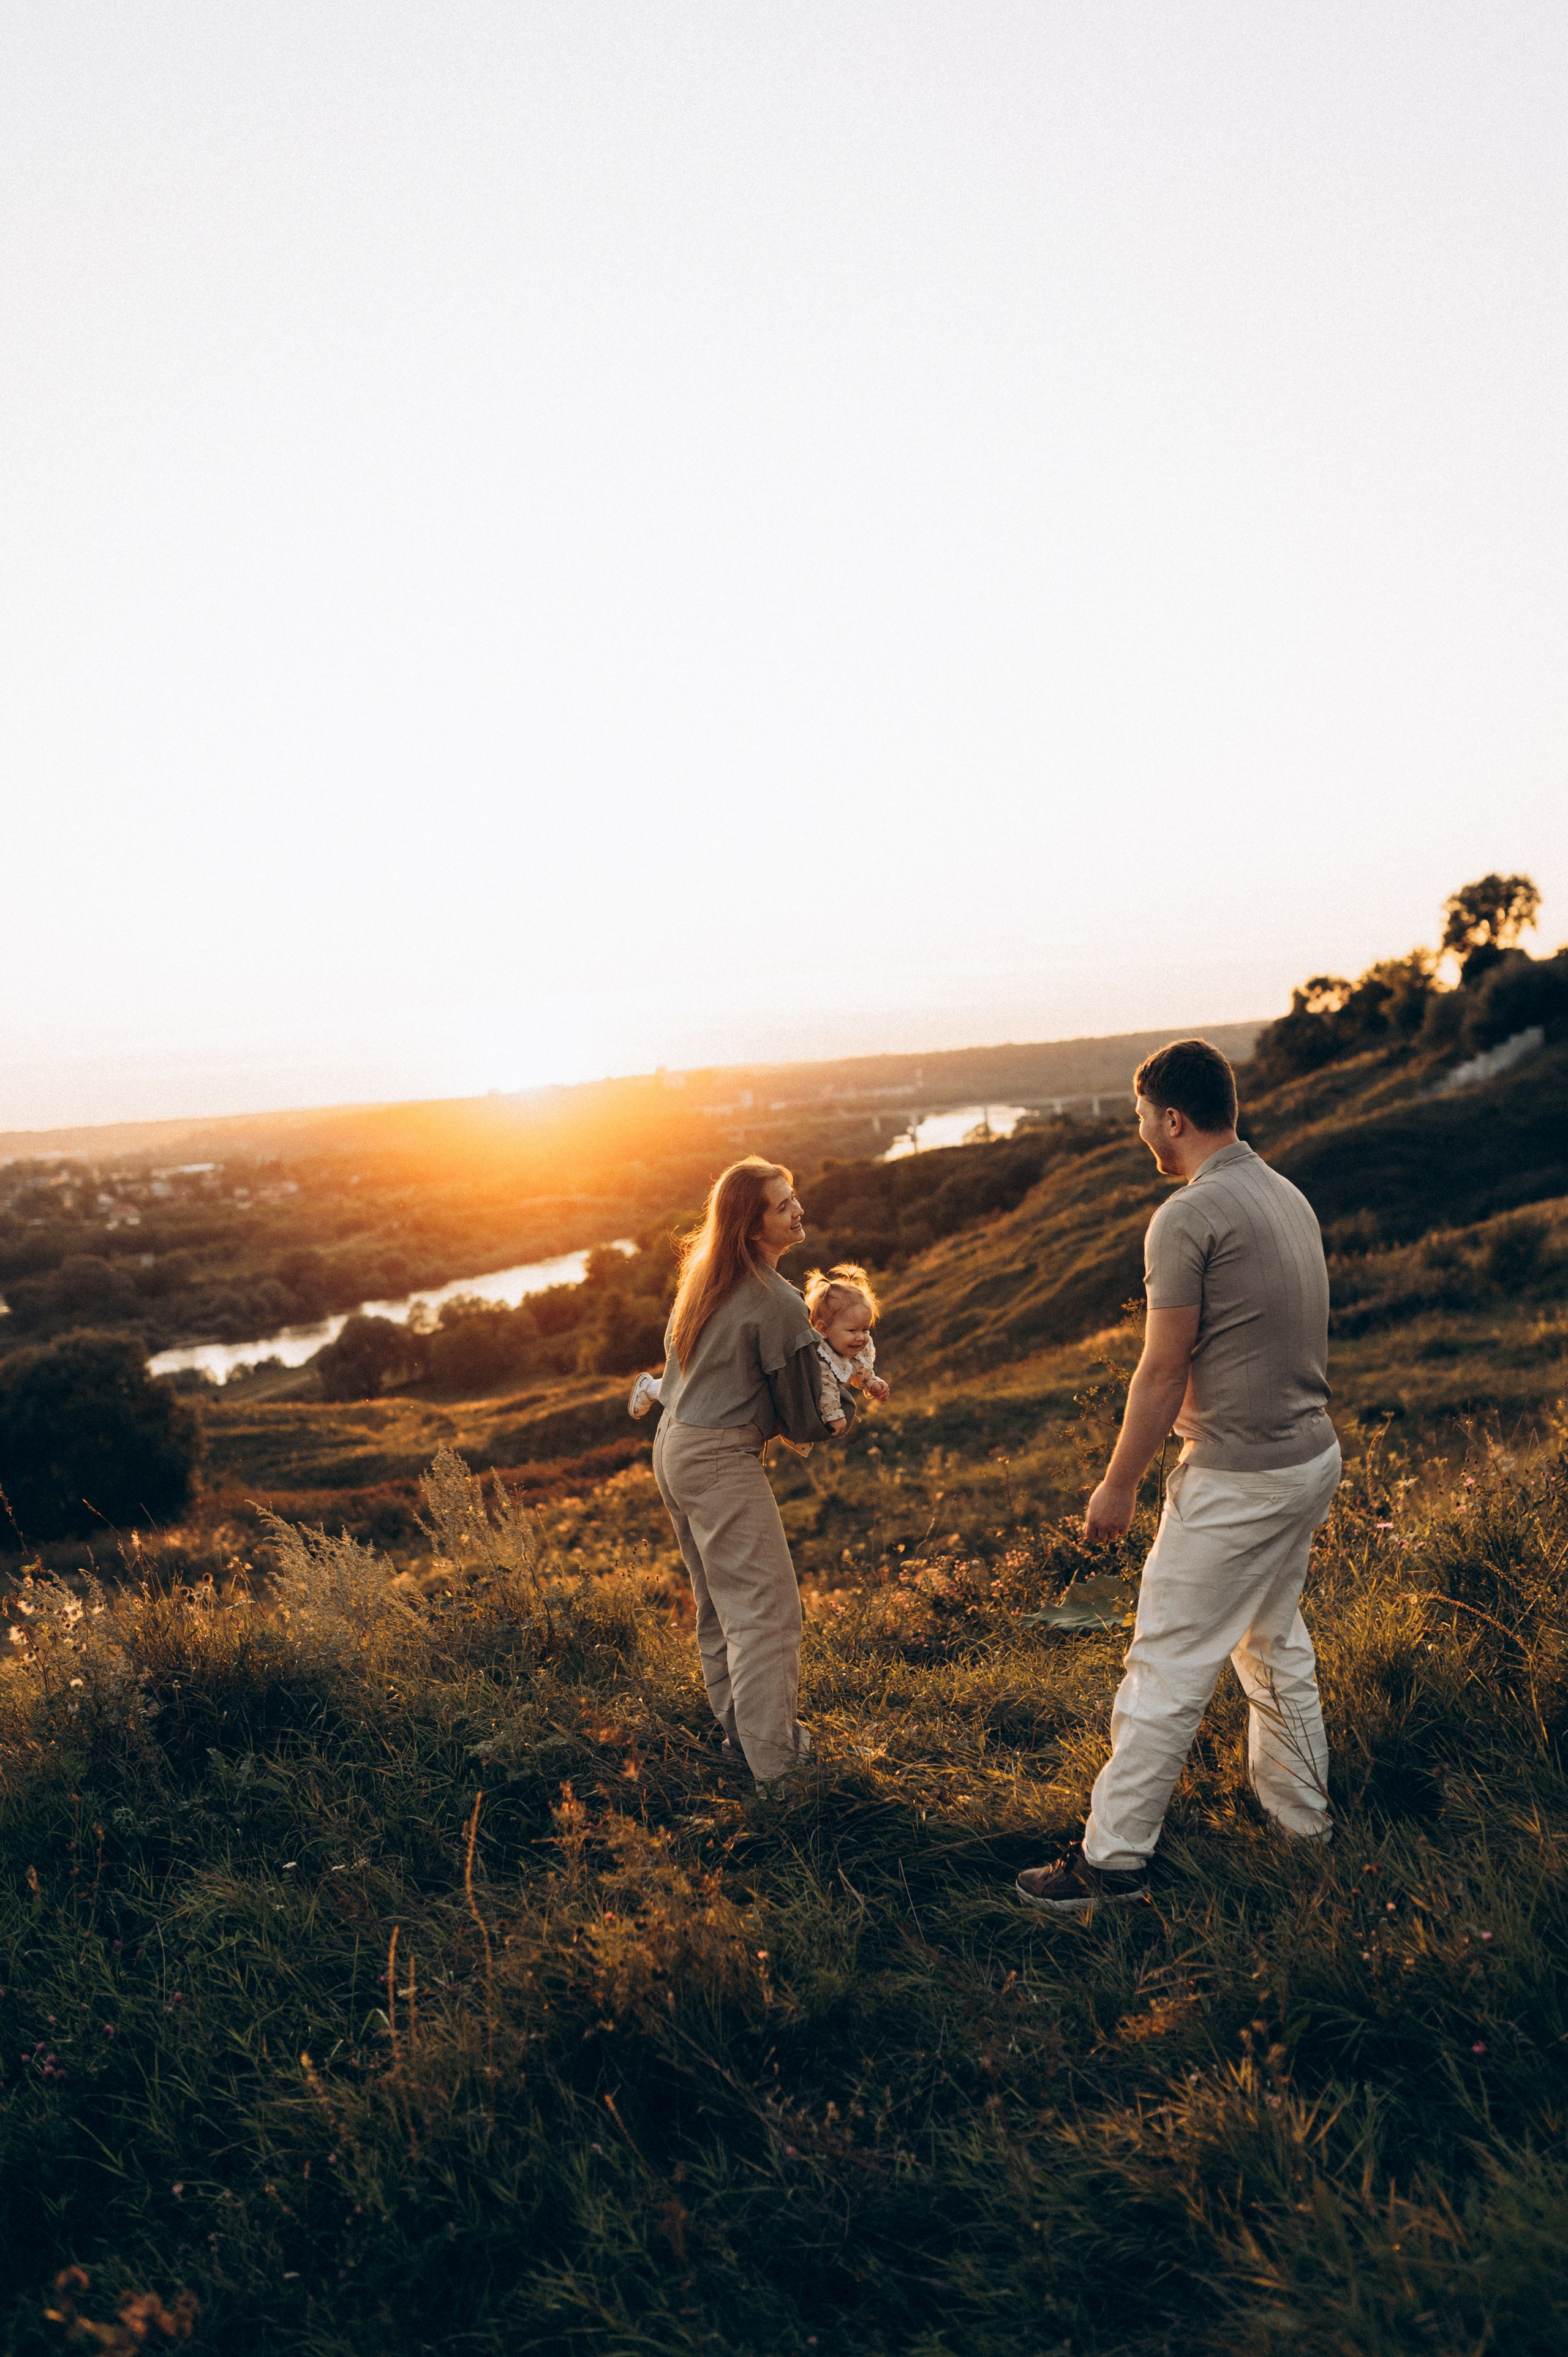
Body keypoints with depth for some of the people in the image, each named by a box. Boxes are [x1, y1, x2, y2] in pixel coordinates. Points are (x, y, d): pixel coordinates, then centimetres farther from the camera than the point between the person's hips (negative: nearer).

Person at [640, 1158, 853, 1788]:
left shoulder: (704, 1276, 7)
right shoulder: (777, 1304, -18)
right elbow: (803, 1421, -9)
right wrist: (847, 1416, 12)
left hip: (671, 1446, 9)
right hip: (721, 1460, -9)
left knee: (719, 1603, 19)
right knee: (768, 1610, -7)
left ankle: (736, 1727, 30)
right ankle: (777, 1767, -8)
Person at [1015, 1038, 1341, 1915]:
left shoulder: (1189, 1217, -19)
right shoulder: (1289, 1196, 8)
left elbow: (1163, 1371, -17)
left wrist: (1119, 1484, -7)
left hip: (1238, 1480, -9)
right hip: (1313, 1455, 9)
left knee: (1170, 1667, -1)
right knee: (1275, 1643, 24)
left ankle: (1115, 1857, 9)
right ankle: (1304, 1818, 37)